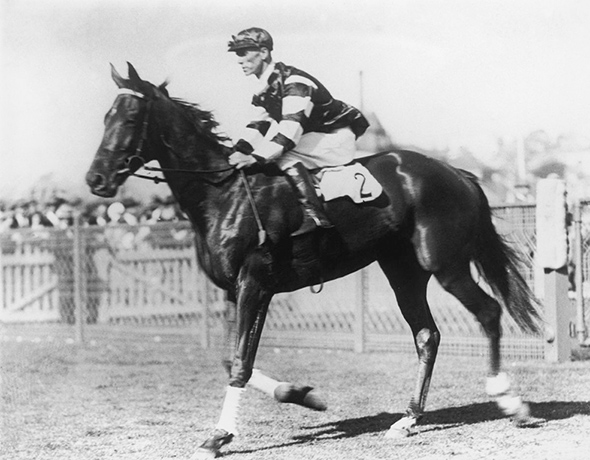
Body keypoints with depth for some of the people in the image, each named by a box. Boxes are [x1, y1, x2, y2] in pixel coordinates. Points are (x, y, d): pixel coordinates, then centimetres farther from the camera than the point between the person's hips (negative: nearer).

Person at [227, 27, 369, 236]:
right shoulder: (265, 88, 6)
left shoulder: (293, 81, -25)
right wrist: (240, 150, -15)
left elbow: (291, 126, -34)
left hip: (337, 137, -10)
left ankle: (314, 215, -29)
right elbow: (259, 123, 4)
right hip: (314, 135, 10)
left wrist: (257, 157, -39)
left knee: (284, 155, -26)